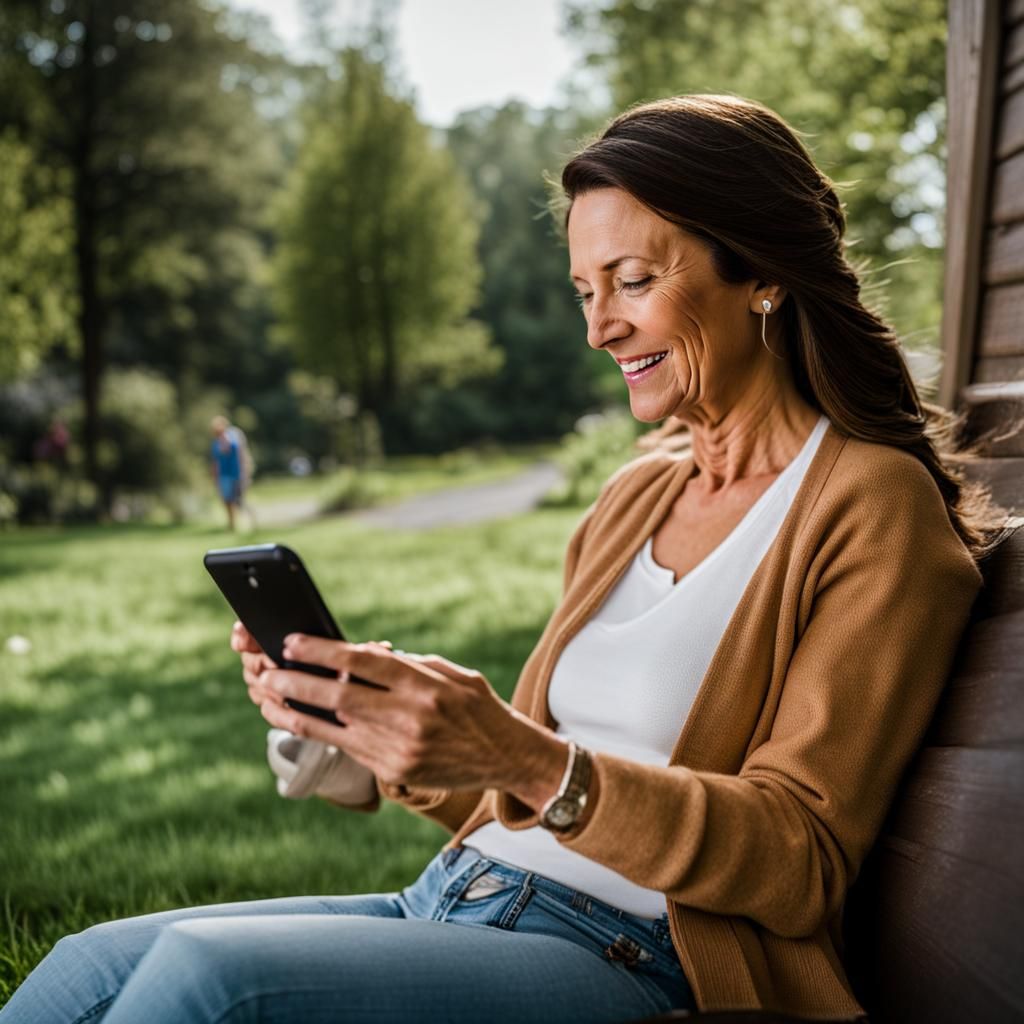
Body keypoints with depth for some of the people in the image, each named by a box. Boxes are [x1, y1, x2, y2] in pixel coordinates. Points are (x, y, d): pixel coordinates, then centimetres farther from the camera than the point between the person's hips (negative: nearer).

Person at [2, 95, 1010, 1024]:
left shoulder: (872, 505, -7)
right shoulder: (635, 495, 15)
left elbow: (801, 864, -13)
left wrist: (528, 763, -26)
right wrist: (378, 762, 0)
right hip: (455, 901, 7)